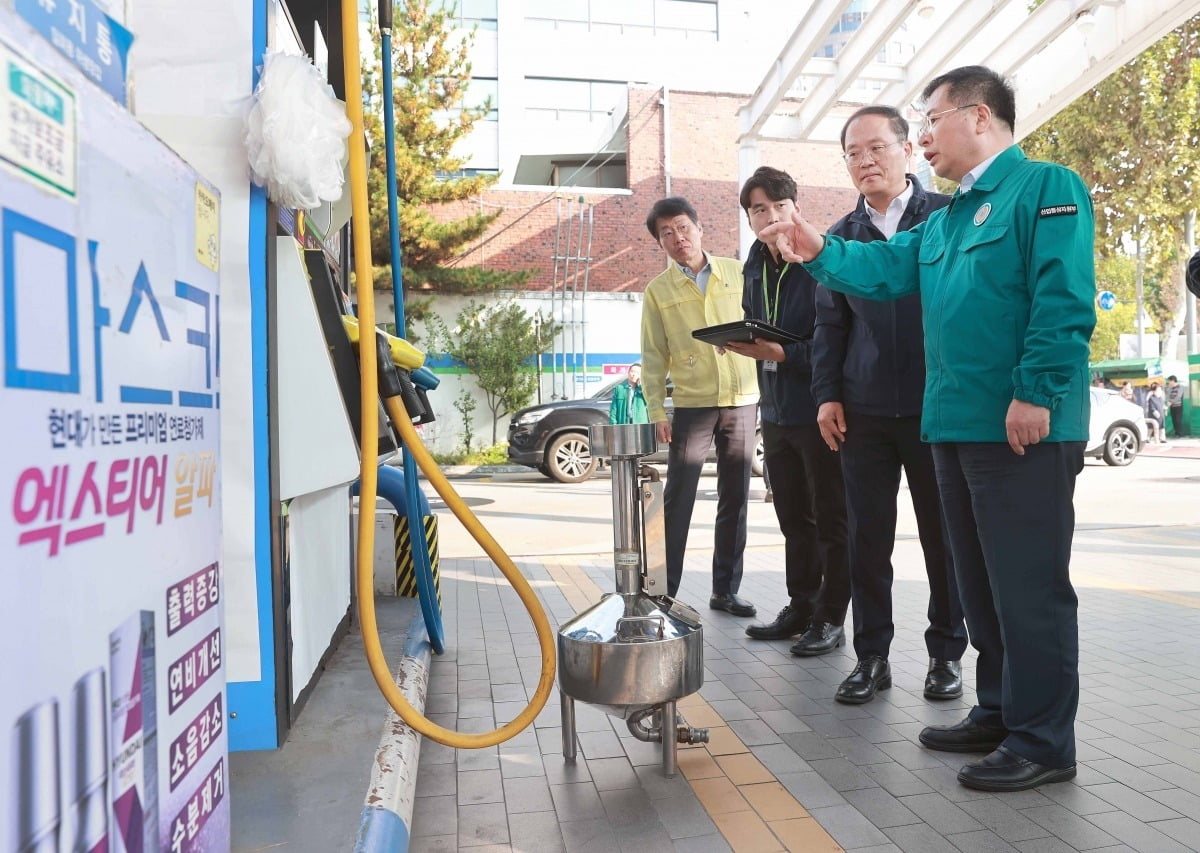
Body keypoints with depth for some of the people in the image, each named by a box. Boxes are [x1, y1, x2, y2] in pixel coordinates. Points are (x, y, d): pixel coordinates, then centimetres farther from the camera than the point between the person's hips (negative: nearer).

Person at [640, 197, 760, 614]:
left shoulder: (737, 273, 7)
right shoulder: (657, 290, 4)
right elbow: (653, 357, 3)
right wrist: (656, 411, -6)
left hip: (743, 400, 2)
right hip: (691, 405, -2)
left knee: (735, 499, 7)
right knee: (677, 500, -3)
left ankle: (726, 589, 18)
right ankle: (664, 591, 7)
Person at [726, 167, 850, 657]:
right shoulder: (754, 267, 10)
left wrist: (782, 354, -25)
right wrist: (746, 342, 1)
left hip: (819, 410, -8)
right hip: (776, 411, 8)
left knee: (831, 519, 5)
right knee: (794, 519, 16)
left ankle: (830, 619, 15)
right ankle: (800, 608, 29)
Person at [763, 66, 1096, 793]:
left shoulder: (1045, 188, -6)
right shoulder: (947, 219, 21)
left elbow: (1063, 301, -16)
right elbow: (885, 268, 13)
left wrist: (1036, 395, -21)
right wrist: (821, 252, 3)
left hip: (1024, 427, -9)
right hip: (958, 426, 9)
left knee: (1030, 587, -2)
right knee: (981, 584, 15)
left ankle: (1043, 742, 10)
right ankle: (999, 714, 27)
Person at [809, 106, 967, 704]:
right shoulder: (842, 235, 11)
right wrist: (827, 395, 3)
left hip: (937, 407, -2)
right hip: (863, 411, 3)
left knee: (943, 536, 6)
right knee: (867, 538, 5)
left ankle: (946, 653, 22)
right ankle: (871, 656, 16)